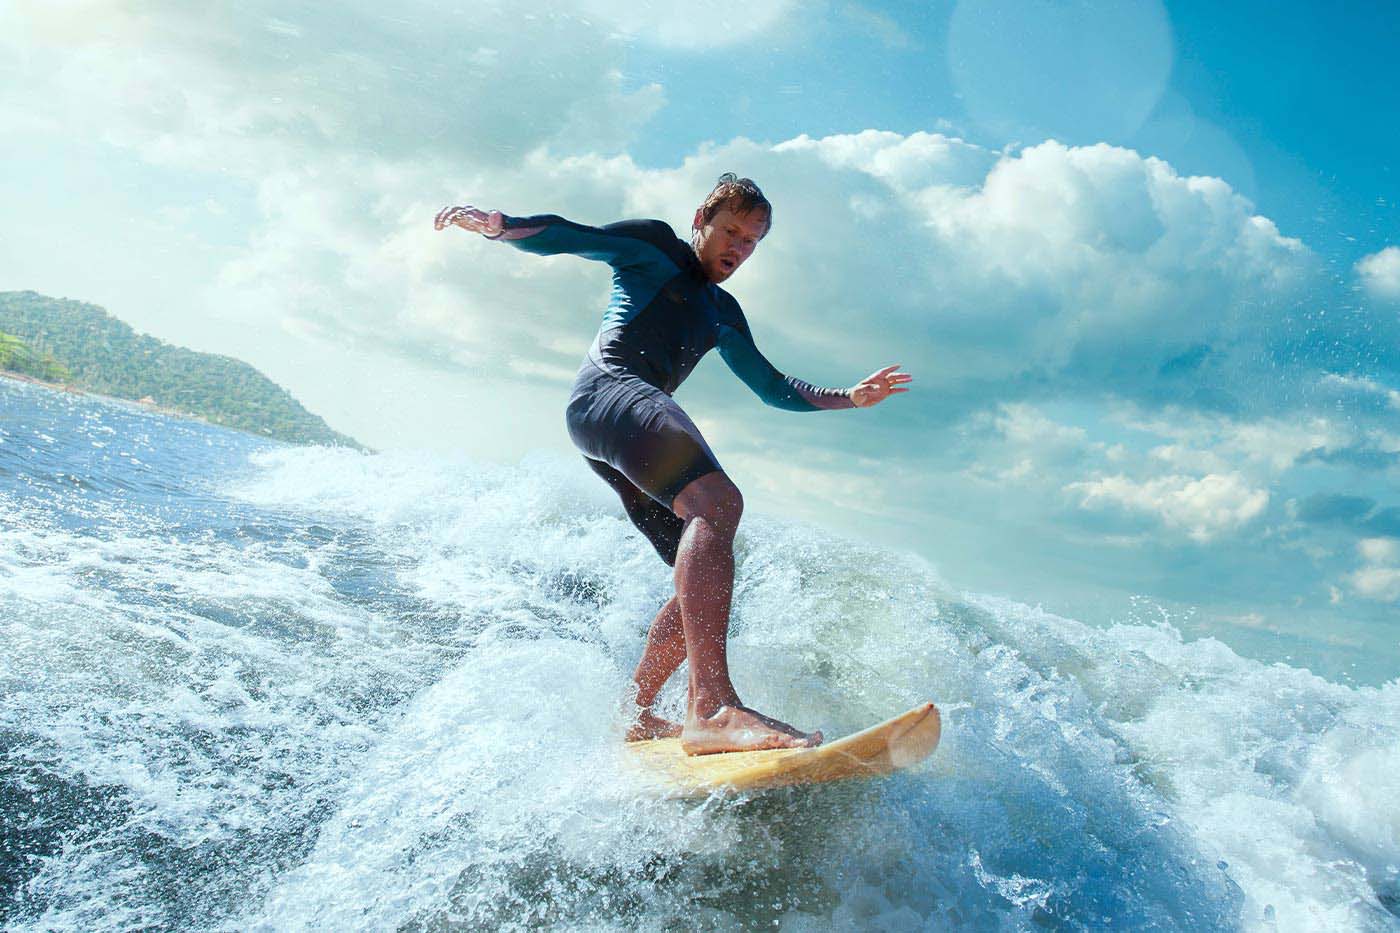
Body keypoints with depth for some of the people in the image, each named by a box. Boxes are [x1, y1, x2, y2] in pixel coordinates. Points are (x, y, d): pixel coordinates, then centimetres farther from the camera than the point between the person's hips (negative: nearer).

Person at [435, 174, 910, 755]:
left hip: (638, 424, 9)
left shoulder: (723, 313, 32)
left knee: (706, 580, 1)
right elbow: (564, 238, 3)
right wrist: (495, 224, -14)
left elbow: (772, 388, 32)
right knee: (717, 502, -32)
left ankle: (635, 713, 10)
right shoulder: (652, 247, 14)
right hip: (607, 391, -9)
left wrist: (850, 398, 23)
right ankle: (712, 708, -46)